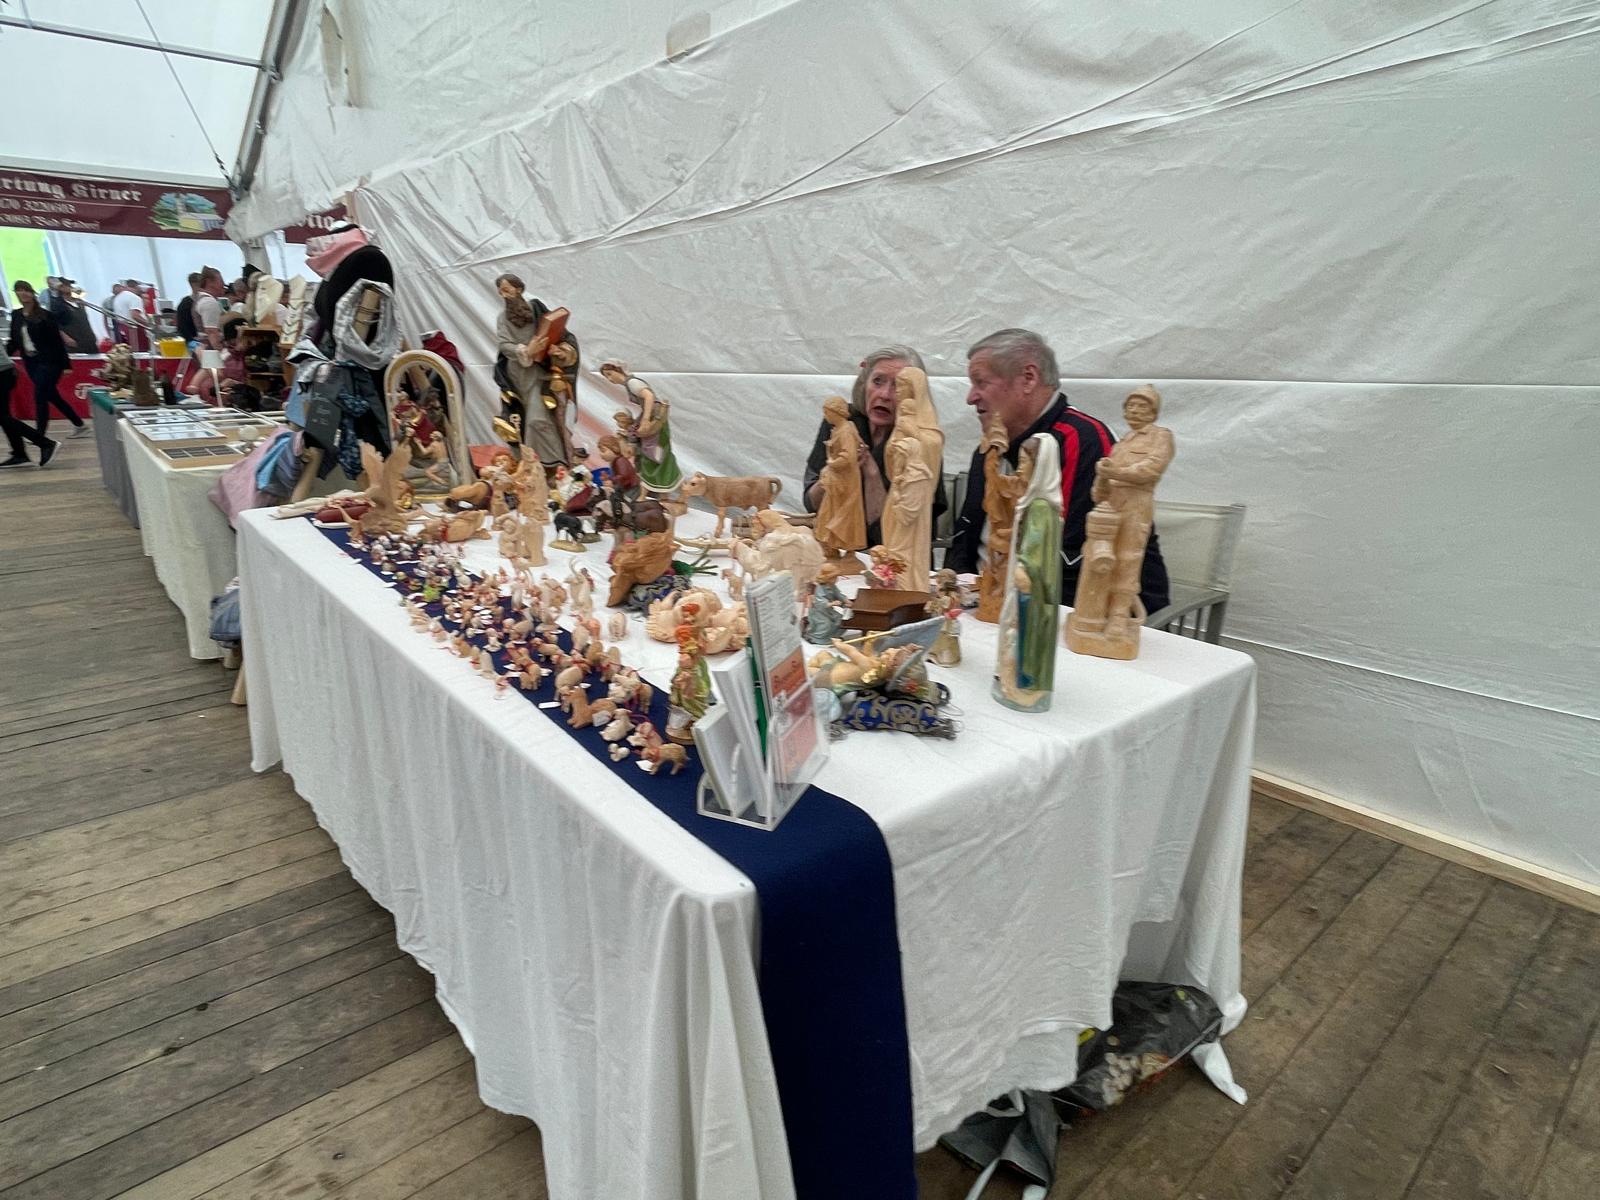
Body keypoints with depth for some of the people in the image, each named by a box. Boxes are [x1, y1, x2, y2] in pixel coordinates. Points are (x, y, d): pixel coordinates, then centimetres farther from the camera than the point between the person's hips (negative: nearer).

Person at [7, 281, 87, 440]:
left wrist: (66, 364, -11)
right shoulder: (16, 316, 9)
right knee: (52, 396, 11)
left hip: (48, 361, -6)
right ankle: (79, 425, 22)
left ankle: (39, 435, -1)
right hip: (30, 362, 6)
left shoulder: (44, 315, -7)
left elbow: (57, 341, -8)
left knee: (40, 397, -8)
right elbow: (14, 341, 13)